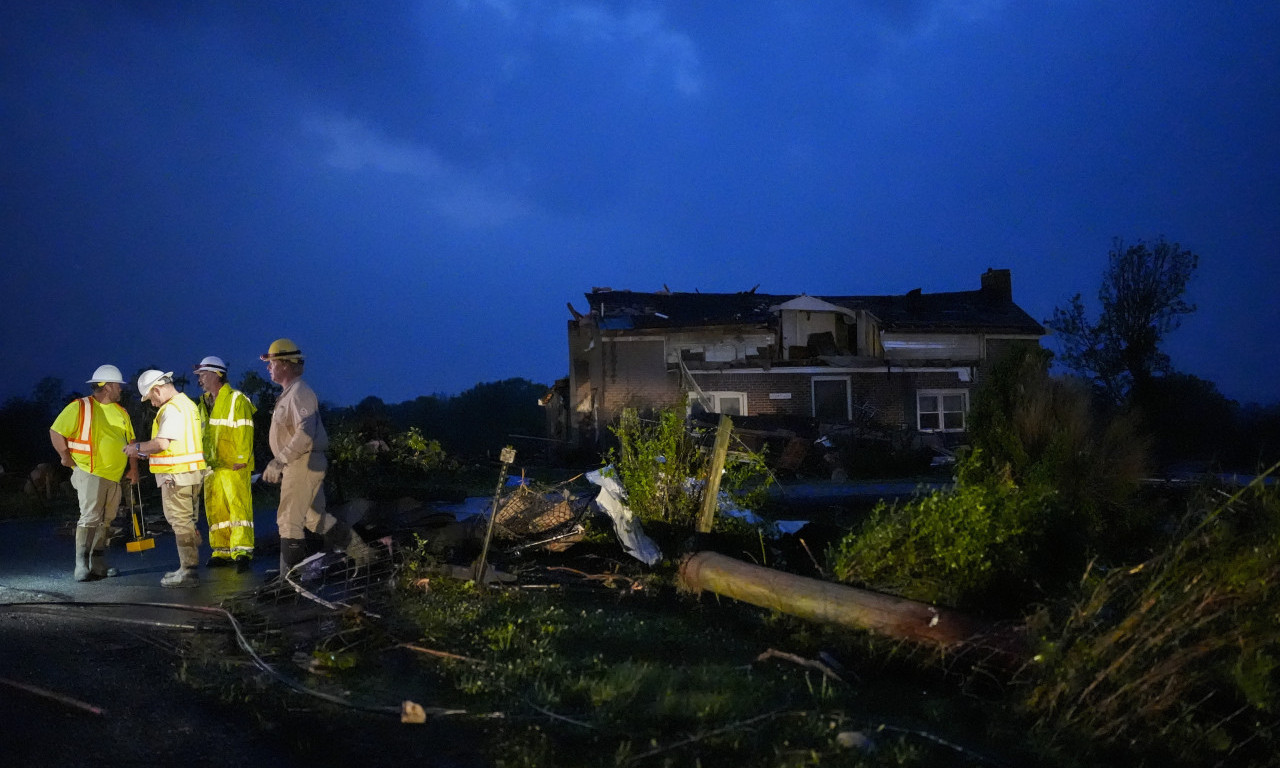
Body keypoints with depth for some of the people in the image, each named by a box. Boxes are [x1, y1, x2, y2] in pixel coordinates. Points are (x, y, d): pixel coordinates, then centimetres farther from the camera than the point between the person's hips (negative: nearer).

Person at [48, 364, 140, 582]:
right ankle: (81, 567, -11)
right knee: (90, 518, -12)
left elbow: (130, 441, 18)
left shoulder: (120, 412, 15)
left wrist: (133, 468, 8)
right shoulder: (80, 407, -6)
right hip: (90, 474, -7)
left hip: (115, 476, 7)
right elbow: (56, 432, -6)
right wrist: (67, 458, -8)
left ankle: (98, 565, 17)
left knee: (105, 521, 10)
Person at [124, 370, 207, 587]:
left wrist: (137, 447, -7)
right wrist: (143, 452, 18)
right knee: (186, 522, 16)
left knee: (181, 522, -6)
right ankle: (188, 567, 22)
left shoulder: (172, 409, -15)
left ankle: (188, 571, -4)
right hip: (190, 472, 10)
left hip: (177, 475, -10)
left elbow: (162, 443, -24)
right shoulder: (186, 404, 18)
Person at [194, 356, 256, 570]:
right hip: (212, 465, 8)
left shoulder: (236, 400, -8)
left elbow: (244, 432, -13)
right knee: (215, 510, 9)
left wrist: (241, 459, -17)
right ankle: (222, 551, 16)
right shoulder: (203, 403, 16)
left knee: (238, 506, -11)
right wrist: (202, 460, 16)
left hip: (233, 466, -8)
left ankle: (242, 551, -12)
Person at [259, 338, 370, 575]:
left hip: (303, 465, -10)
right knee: (314, 516, 17)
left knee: (289, 521, -5)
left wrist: (280, 461, -24)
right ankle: (358, 549, 22)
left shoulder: (299, 393, -17)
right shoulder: (289, 393, 16)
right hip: (302, 465, 10)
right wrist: (279, 462, 17)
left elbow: (305, 435, -28)